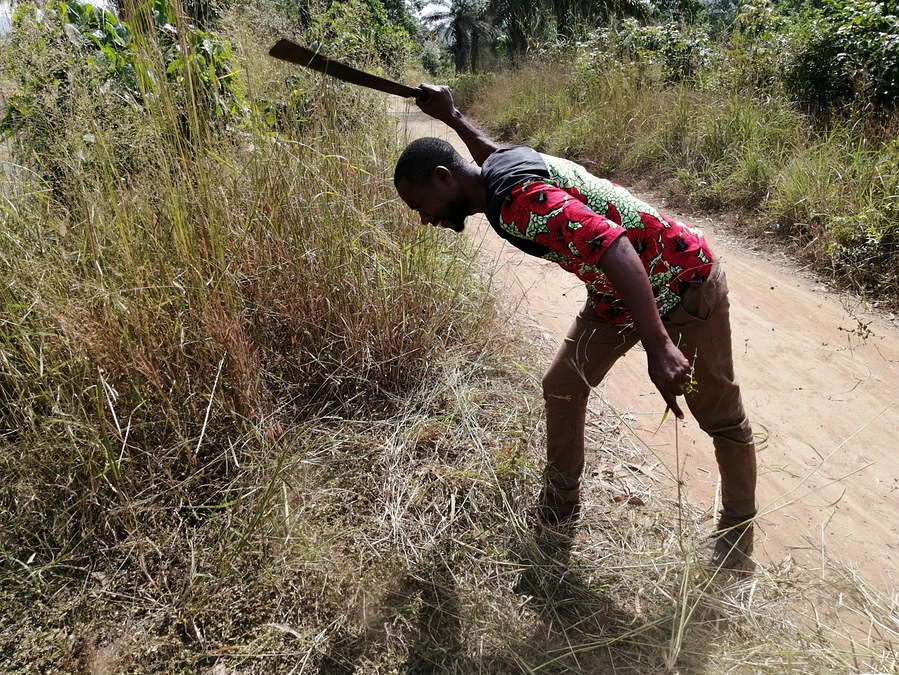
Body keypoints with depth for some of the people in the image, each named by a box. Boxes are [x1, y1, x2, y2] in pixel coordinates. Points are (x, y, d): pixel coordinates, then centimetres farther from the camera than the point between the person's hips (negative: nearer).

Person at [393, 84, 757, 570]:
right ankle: (559, 507, 25)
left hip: (682, 282, -9)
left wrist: (658, 347, -49)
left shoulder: (519, 201, -30)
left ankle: (738, 530, 29)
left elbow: (612, 247, -42)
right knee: (562, 387, 8)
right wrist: (451, 118, 33)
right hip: (618, 295, 9)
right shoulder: (502, 167, -1)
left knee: (721, 416, 8)